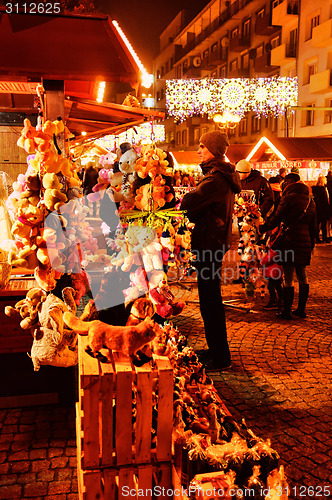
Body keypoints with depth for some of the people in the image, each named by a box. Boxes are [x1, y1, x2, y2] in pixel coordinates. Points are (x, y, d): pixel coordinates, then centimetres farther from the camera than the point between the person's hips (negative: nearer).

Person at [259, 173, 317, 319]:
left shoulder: (289, 198, -9)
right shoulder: (310, 200, 13)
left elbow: (276, 219, -10)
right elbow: (313, 225, 16)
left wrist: (261, 229, 4)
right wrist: (312, 244, 23)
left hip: (291, 240, -7)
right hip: (305, 241, 7)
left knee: (288, 277, -1)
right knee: (302, 275, 15)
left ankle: (287, 311, 5)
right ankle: (301, 309, 21)